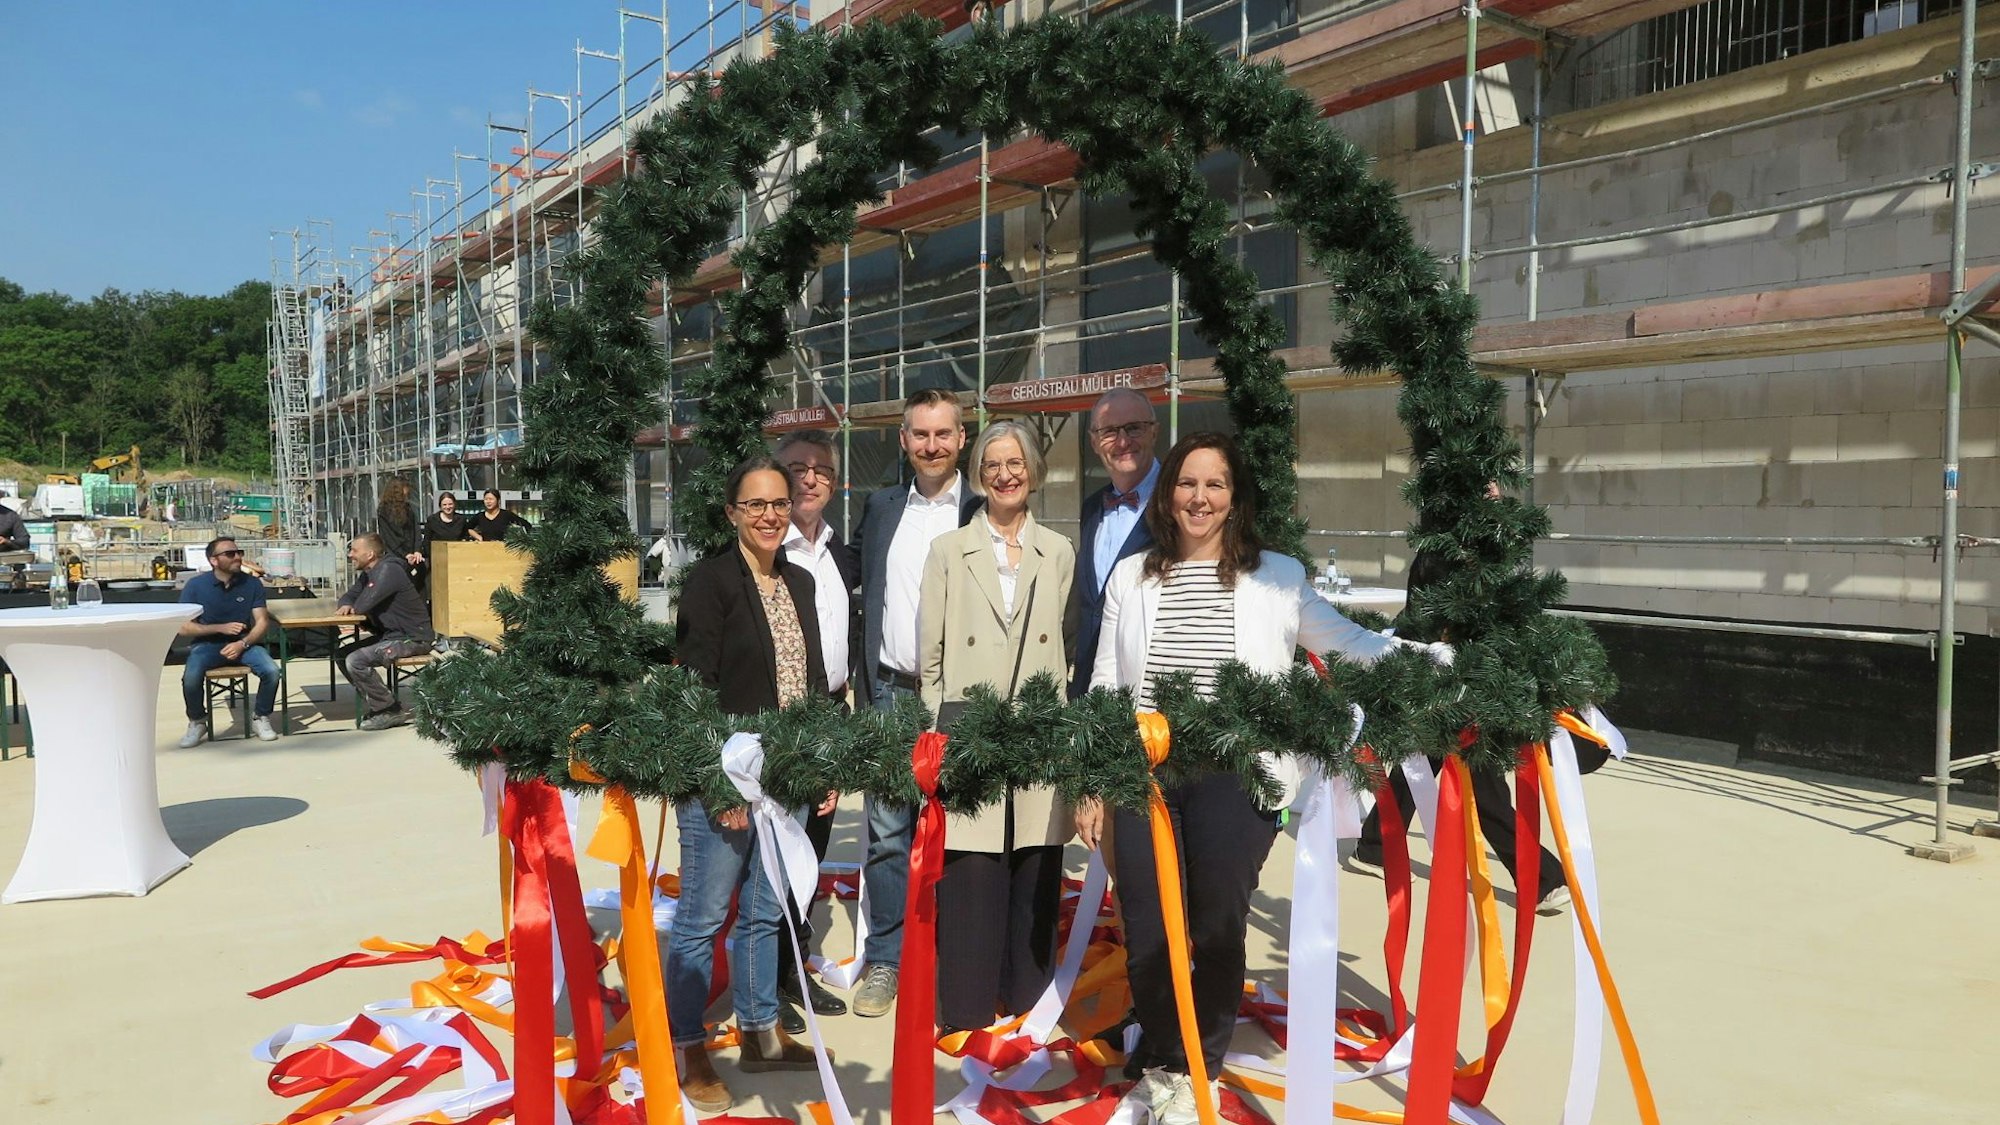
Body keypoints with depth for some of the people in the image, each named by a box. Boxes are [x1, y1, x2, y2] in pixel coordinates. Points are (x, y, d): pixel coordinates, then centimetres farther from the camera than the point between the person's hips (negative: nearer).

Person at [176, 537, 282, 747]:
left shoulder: (252, 583, 0)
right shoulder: (195, 585, -4)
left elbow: (262, 623, -1)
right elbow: (184, 627, -3)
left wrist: (242, 643, -18)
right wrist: (221, 628, -15)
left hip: (244, 643, 1)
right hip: (207, 644, -1)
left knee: (271, 671, -26)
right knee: (191, 677, -30)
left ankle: (260, 718, 3)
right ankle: (197, 722, 1)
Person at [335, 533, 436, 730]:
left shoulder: (388, 571, -20)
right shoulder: (368, 574, 12)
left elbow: (362, 606, -25)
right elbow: (348, 596, 19)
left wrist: (354, 607, 1)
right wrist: (346, 605, -6)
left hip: (412, 639, -10)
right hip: (390, 635, 10)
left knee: (356, 661, -21)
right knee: (343, 655, 9)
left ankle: (391, 711, -7)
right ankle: (376, 705, 11)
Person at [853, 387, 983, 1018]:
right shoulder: (880, 509, 12)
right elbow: (863, 587, 16)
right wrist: (867, 679, 7)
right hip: (891, 693, 3)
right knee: (887, 832, 5)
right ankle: (885, 961, 16)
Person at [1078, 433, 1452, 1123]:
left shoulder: (1277, 574, 6)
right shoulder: (1130, 576, 11)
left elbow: (1351, 642, 8)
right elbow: (1104, 686, 12)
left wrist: (1442, 654, -3)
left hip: (1236, 779, -2)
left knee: (1218, 933, 3)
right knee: (1146, 936, 4)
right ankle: (1162, 1062, 31)